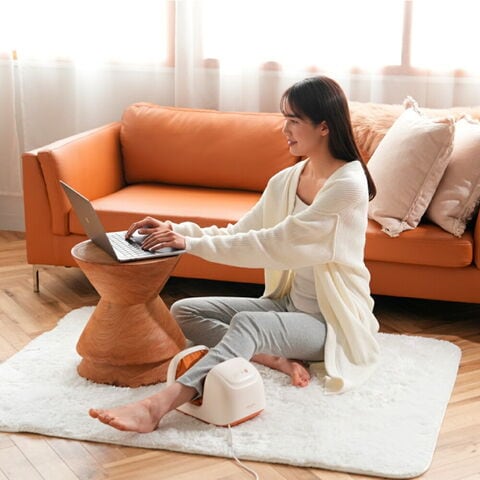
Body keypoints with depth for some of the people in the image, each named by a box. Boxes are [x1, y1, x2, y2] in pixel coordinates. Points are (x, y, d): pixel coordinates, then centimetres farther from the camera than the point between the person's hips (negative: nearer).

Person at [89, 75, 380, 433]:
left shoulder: (348, 183, -21)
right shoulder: (285, 181, 5)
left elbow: (275, 243, -26)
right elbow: (239, 234, 7)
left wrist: (191, 243, -25)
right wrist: (176, 230, -9)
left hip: (332, 320, -8)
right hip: (288, 304, 9)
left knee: (247, 321, -37)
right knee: (184, 311, -3)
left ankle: (156, 407, -46)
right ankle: (275, 359, -19)